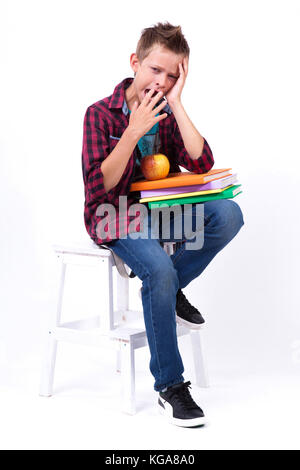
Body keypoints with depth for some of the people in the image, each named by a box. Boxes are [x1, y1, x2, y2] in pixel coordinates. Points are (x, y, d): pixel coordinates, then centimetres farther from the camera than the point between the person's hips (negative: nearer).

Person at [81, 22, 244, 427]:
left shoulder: (169, 114, 8)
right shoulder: (101, 114, -5)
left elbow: (202, 164, -9)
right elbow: (100, 185, -13)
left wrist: (177, 104, -12)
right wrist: (134, 132, -21)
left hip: (161, 209, 5)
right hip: (115, 215, -4)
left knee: (228, 214, -24)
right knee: (159, 268, -33)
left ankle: (171, 291, -2)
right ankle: (169, 387, -19)